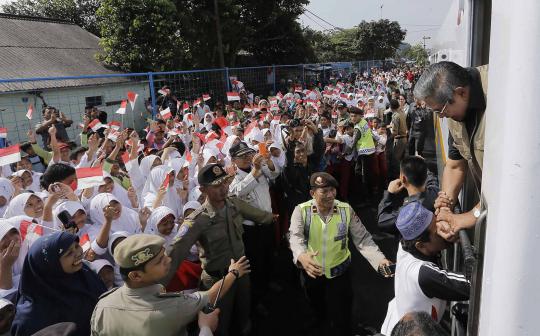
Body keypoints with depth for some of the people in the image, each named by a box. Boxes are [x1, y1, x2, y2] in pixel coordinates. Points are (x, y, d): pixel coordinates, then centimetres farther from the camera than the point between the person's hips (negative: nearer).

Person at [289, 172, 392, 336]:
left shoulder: (346, 210, -10)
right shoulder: (301, 210, -14)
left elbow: (362, 239, -11)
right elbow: (296, 237, -28)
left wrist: (380, 259, -27)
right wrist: (301, 256, -50)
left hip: (339, 272, 0)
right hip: (311, 273, 1)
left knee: (340, 320, 7)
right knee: (321, 314, 24)